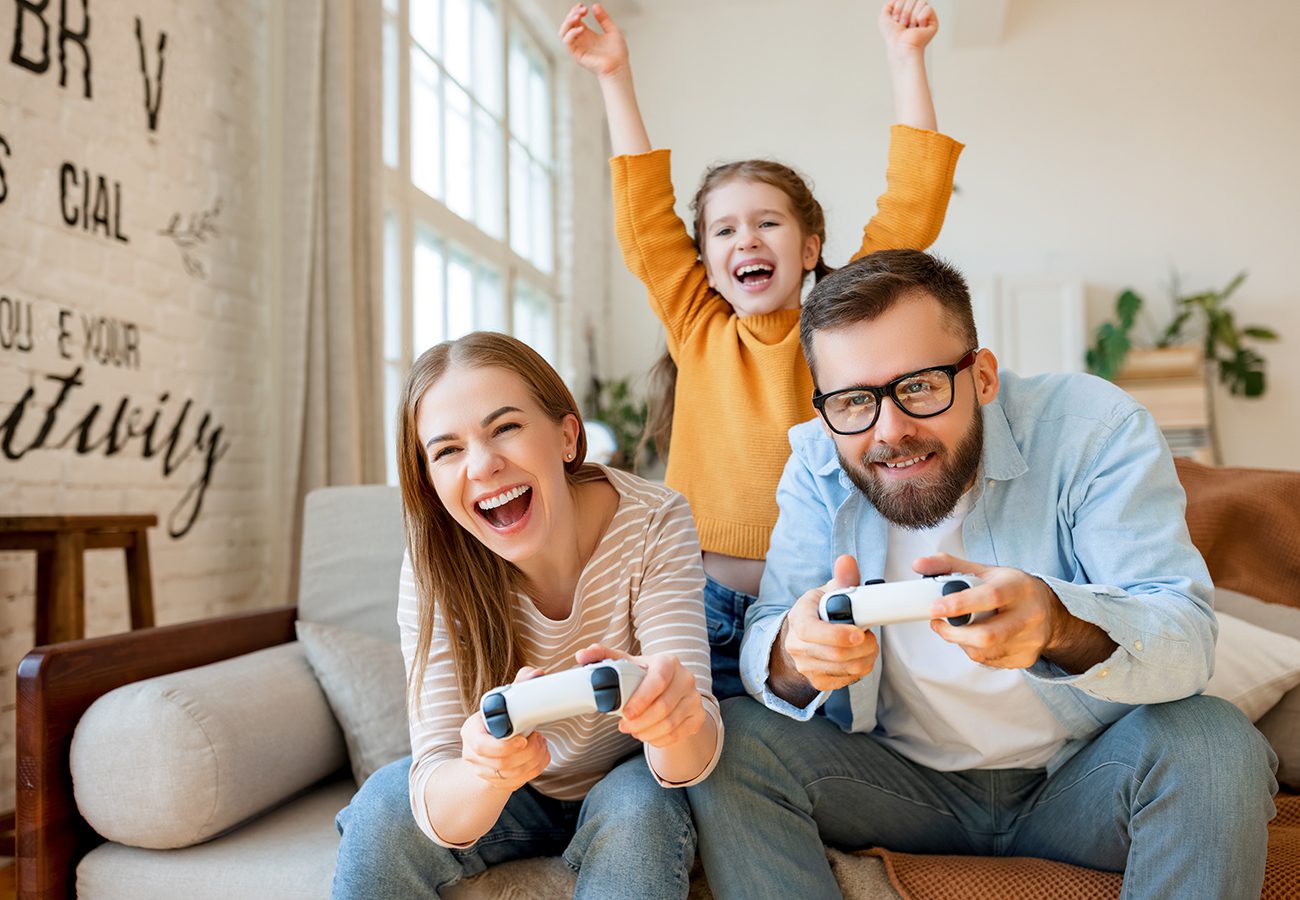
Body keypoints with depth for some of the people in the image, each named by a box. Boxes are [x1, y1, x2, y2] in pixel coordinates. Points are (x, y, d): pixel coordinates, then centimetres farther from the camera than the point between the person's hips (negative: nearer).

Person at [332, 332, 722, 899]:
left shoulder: (652, 523, -25)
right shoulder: (435, 573, -22)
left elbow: (689, 761, -31)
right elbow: (444, 817, -27)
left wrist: (667, 706, -55)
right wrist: (488, 772, -51)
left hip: (626, 788, -1)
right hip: (510, 796, 1)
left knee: (640, 812, -31)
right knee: (384, 807, -23)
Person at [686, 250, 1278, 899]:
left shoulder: (1094, 428, -17)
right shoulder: (816, 467, -9)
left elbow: (1186, 637, -24)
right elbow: (763, 644, -13)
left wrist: (1058, 622, -47)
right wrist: (794, 656, -39)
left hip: (1083, 779, 0)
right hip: (909, 783, 1)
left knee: (1213, 743, -29)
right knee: (733, 740, -21)